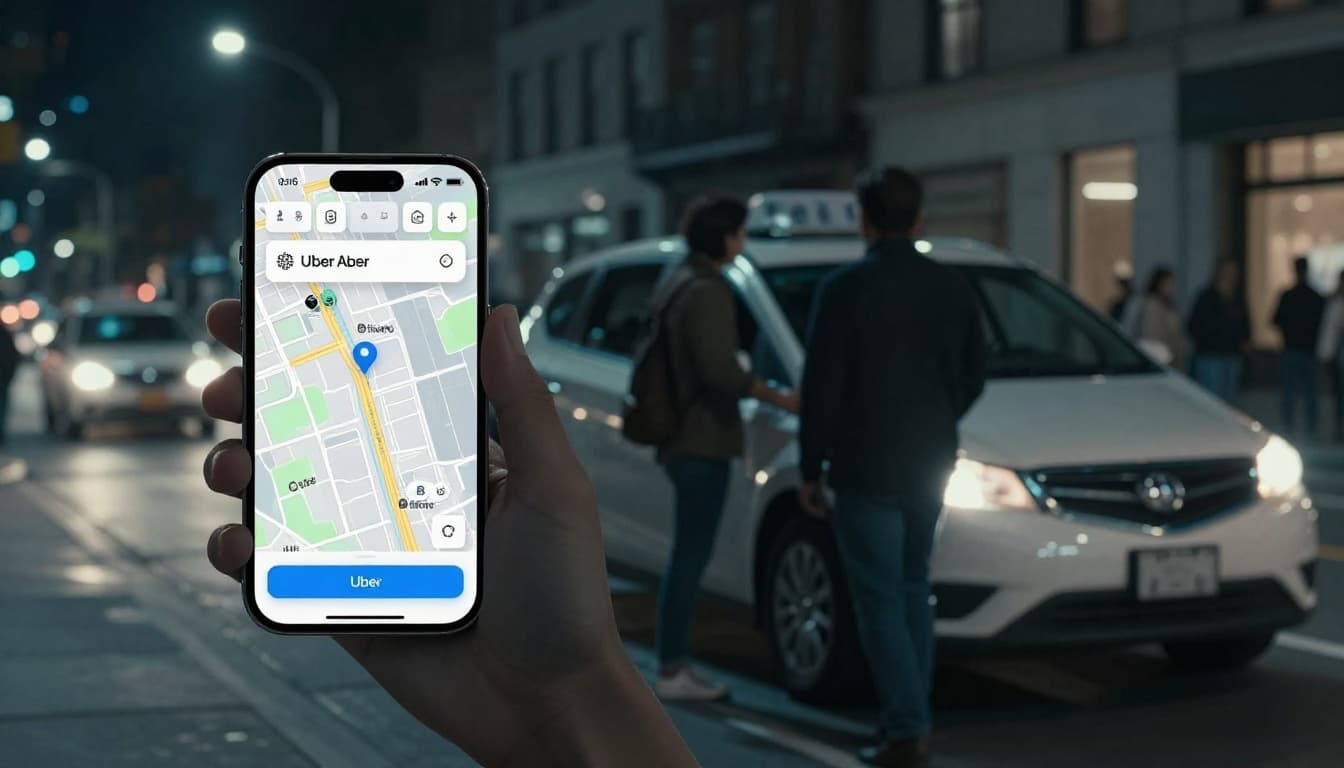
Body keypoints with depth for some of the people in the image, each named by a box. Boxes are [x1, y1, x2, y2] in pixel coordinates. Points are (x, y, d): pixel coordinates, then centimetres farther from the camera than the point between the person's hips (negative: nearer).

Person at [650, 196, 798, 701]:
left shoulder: (675, 283, 13)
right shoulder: (707, 292, -17)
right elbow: (721, 371, -23)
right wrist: (780, 400, -14)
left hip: (681, 436, 10)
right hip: (702, 441, -10)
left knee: (688, 555, 15)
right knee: (690, 556, -5)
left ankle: (676, 664, 21)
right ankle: (671, 672, -1)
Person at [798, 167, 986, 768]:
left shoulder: (844, 289, -13)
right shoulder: (953, 287, 3)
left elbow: (821, 388, -12)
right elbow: (973, 378, 11)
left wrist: (810, 470, -2)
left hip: (866, 468, -5)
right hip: (930, 466, 5)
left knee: (880, 601, -1)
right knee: (912, 591, 18)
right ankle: (911, 716, 20)